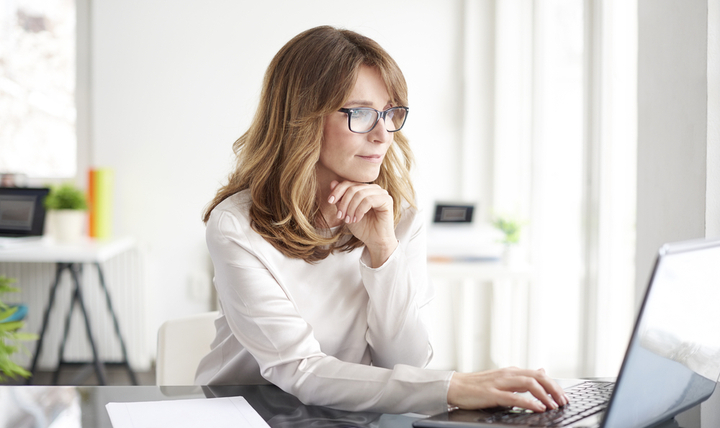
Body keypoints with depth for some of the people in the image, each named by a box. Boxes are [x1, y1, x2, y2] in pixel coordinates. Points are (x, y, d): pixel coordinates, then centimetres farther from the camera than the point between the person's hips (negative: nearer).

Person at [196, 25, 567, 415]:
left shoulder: (401, 220, 0)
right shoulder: (236, 227, -14)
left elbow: (406, 364, -5)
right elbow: (300, 374, -21)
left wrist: (383, 248, -18)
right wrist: (452, 388, -30)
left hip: (353, 414, 4)